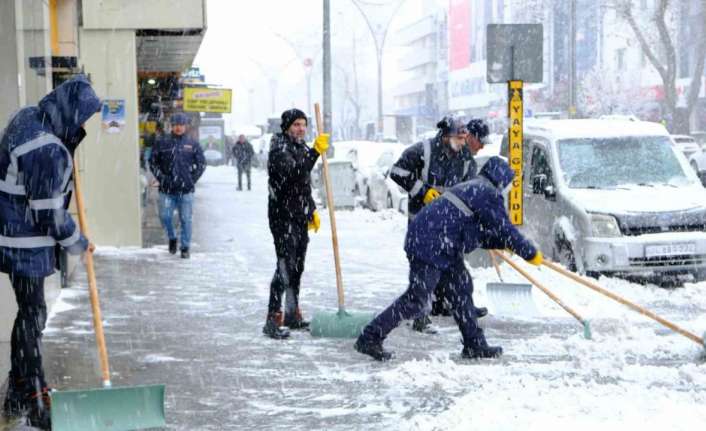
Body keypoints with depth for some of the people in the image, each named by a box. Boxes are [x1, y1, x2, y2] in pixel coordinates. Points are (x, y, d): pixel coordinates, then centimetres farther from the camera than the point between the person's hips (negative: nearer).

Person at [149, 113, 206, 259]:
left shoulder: (192, 144, 5)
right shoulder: (162, 143, 4)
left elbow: (201, 164, 10)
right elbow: (153, 162, 9)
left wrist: (192, 179, 1)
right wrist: (161, 178, -1)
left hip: (186, 190, 0)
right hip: (166, 190, 0)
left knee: (185, 219, 2)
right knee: (165, 217, -2)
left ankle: (185, 247, 12)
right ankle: (172, 238, 24)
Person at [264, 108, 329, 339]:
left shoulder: (301, 148, 15)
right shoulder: (280, 150, -13)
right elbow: (294, 173, -31)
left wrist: (312, 211, 23)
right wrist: (315, 152, -35)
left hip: (300, 217, 9)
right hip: (283, 216, -9)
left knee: (297, 266, 14)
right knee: (285, 266, -14)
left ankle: (293, 315, 24)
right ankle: (273, 320, -13)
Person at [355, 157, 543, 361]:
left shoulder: (473, 188, 23)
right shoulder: (488, 194, -6)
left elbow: (480, 234, 27)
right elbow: (505, 228, -8)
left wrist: (504, 243, 19)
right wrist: (531, 253, 2)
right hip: (430, 246, -11)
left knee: (461, 287, 15)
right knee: (418, 299, -8)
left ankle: (474, 345, 20)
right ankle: (370, 338, -3)